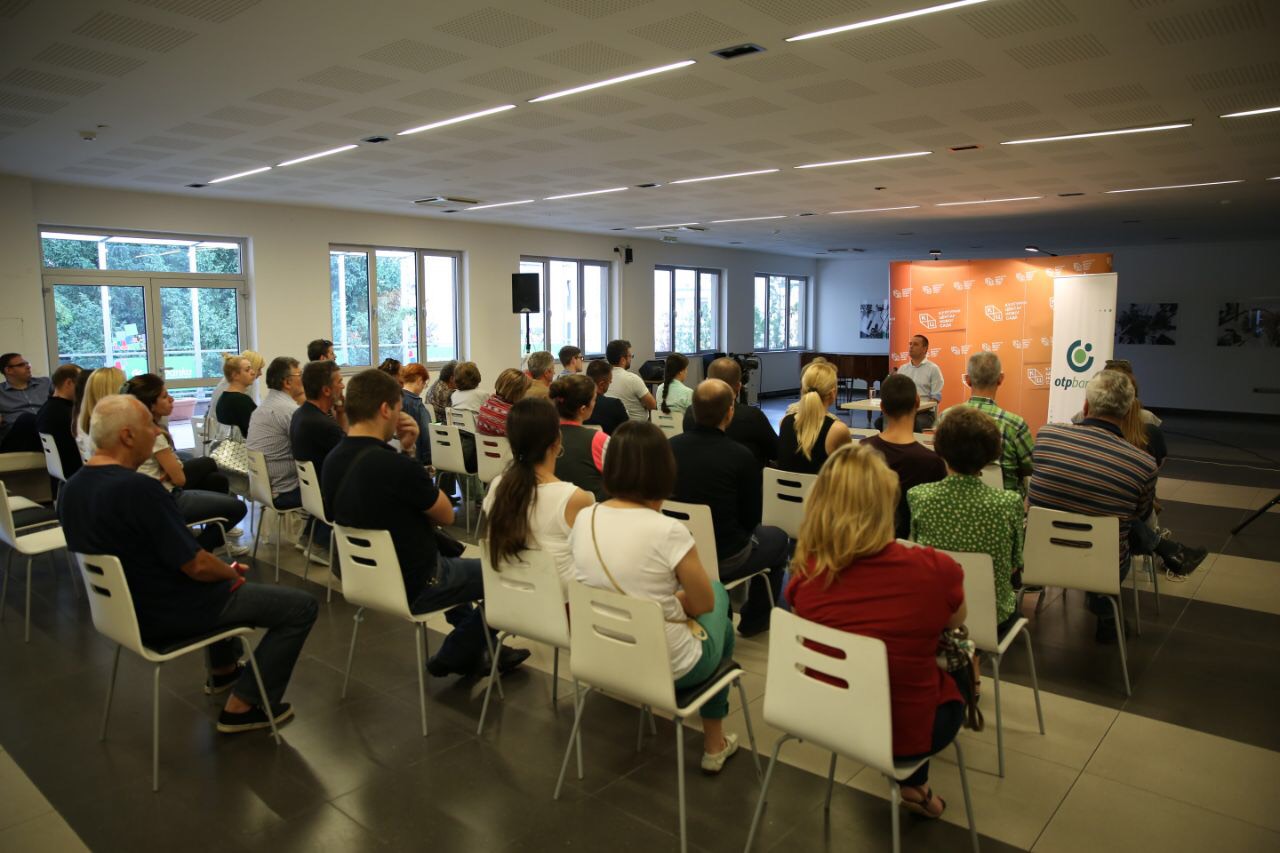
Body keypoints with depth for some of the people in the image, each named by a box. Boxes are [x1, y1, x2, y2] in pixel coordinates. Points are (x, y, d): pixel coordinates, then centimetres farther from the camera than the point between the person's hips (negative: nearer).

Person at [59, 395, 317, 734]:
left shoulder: (73, 487, -1)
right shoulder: (138, 488, -30)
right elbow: (196, 565, -26)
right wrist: (231, 572, -4)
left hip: (124, 606, 10)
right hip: (166, 616, -10)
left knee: (219, 577, 37)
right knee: (301, 606, -4)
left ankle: (223, 670, 46)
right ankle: (244, 705, 3)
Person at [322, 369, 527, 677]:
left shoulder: (333, 461, -5)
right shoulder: (396, 465, -30)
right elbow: (446, 515, -12)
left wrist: (403, 449, -3)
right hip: (412, 587, -8)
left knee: (450, 559, 33)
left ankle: (476, 649, 37)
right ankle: (454, 656, 21)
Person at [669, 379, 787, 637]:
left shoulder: (670, 446, -10)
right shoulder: (740, 456, -21)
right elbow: (751, 518, -7)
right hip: (723, 560, -5)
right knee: (777, 538, 25)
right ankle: (754, 620, 34)